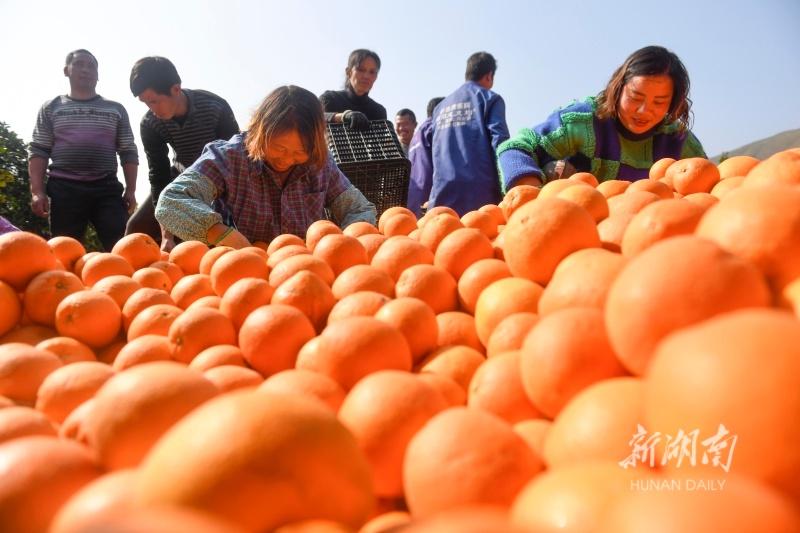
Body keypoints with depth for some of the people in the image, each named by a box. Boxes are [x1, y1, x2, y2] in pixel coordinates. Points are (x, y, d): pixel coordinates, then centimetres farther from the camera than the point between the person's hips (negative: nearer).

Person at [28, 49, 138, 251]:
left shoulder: (116, 109, 15)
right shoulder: (51, 108, 14)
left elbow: (128, 152, 11)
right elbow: (38, 152, 8)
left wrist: (130, 190, 0)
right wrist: (37, 191, -4)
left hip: (107, 189, 0)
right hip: (64, 189, 0)